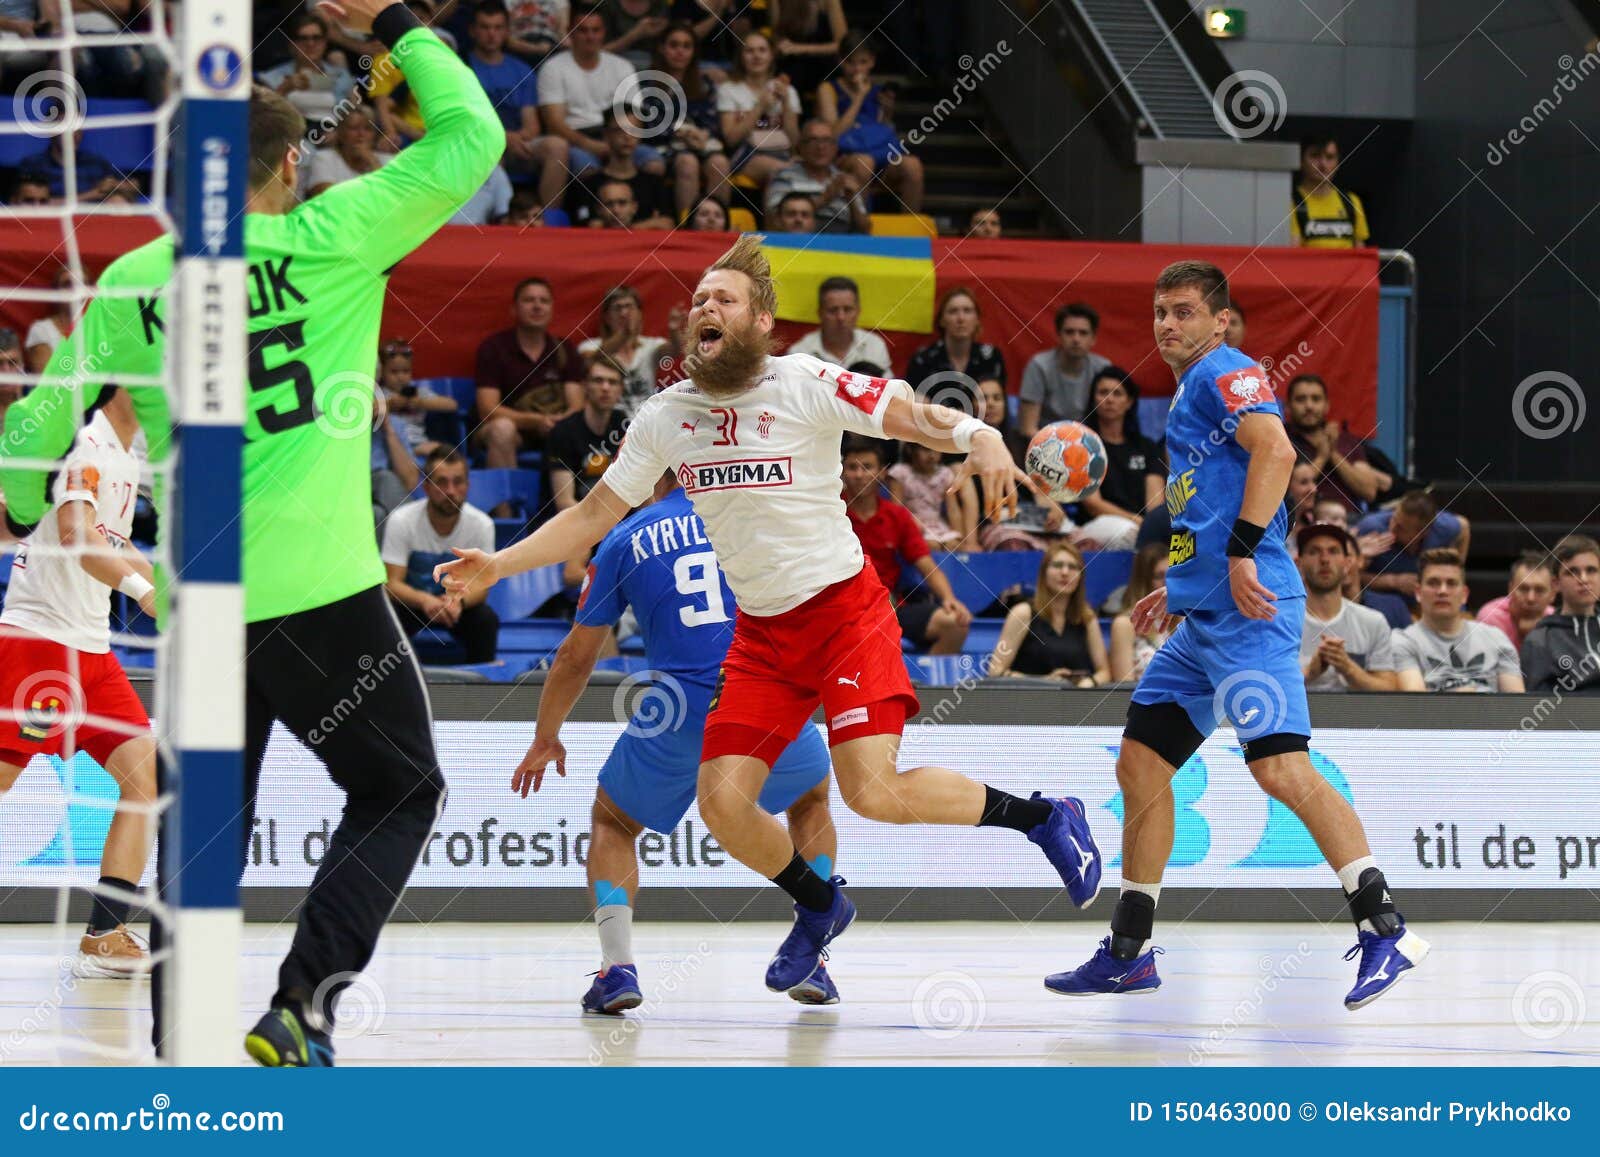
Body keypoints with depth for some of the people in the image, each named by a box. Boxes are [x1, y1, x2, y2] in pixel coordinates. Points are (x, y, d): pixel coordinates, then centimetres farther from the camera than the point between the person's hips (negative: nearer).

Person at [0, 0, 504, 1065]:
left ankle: (178, 1033, 11)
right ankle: (304, 1001, -5)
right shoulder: (327, 239, -5)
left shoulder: (135, 280, 5)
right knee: (400, 793, 10)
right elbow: (470, 140, -1)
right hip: (318, 587, -4)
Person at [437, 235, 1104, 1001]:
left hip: (845, 611, -5)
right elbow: (594, 515, 10)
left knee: (872, 792, -21)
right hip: (761, 633, 5)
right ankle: (819, 907, 23)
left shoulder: (804, 386, -11)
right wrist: (497, 565, 1)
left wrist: (979, 439, -39)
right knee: (722, 802, -7)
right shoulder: (666, 416, 3)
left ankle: (1041, 816, 3)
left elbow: (912, 415, -17)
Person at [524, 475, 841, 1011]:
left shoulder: (625, 539, 10)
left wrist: (545, 738, 31)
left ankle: (618, 966, 0)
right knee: (810, 802, 32)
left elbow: (577, 654, 17)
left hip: (680, 712, -1)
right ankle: (811, 961, 19)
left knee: (613, 824, 23)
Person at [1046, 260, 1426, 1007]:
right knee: (1140, 767, 11)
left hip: (1248, 612, -11)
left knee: (1281, 767, -19)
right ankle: (1127, 953, 17)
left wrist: (1241, 555, -25)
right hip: (1204, 617, 11)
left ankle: (1386, 930, -21)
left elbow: (1275, 450, -21)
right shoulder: (1189, 394, 25)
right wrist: (1181, 587, 31)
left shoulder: (1223, 372, -5)